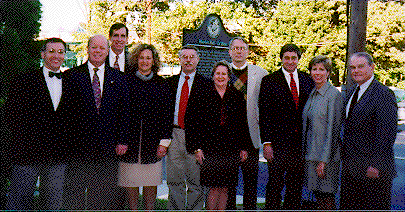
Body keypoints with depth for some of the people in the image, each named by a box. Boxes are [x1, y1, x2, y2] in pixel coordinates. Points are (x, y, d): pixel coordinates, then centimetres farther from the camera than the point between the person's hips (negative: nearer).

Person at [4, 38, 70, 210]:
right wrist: (25, 138, -8)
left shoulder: (70, 83, 11)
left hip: (58, 157, 3)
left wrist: (68, 142, 3)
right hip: (27, 153, -3)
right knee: (19, 202, 3)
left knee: (53, 204, 8)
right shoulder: (24, 81, 1)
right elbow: (9, 115, -1)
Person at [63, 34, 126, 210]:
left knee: (103, 192, 9)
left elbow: (123, 110, 9)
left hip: (107, 147, 2)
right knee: (75, 190, 4)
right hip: (78, 145, -2)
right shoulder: (72, 75, 2)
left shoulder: (118, 78, 9)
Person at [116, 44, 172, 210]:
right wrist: (120, 140, -7)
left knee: (151, 180, 6)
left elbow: (166, 114, 6)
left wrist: (164, 142, -1)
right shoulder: (126, 81, 2)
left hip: (152, 139, 1)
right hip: (129, 138, -1)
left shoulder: (161, 84, 7)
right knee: (131, 179, 5)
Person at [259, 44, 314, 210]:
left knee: (296, 186, 10)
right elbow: (264, 114, -4)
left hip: (301, 142, 4)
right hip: (278, 142, -4)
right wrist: (266, 142, -11)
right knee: (275, 183, -1)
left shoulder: (308, 81, 11)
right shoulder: (269, 81, -1)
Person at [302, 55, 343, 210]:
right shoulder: (312, 94, 13)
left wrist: (323, 160, -18)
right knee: (318, 195, 13)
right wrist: (306, 152, 13)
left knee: (327, 197, -1)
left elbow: (332, 129, -15)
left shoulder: (333, 95, -12)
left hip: (327, 155, -7)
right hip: (311, 153, 8)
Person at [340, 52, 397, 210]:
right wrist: (345, 158, 14)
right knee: (348, 206, 13)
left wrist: (377, 166, -20)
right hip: (351, 167, 8)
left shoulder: (383, 94, -12)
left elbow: (387, 133, -17)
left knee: (375, 206, 1)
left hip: (373, 168, -8)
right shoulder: (351, 93, 14)